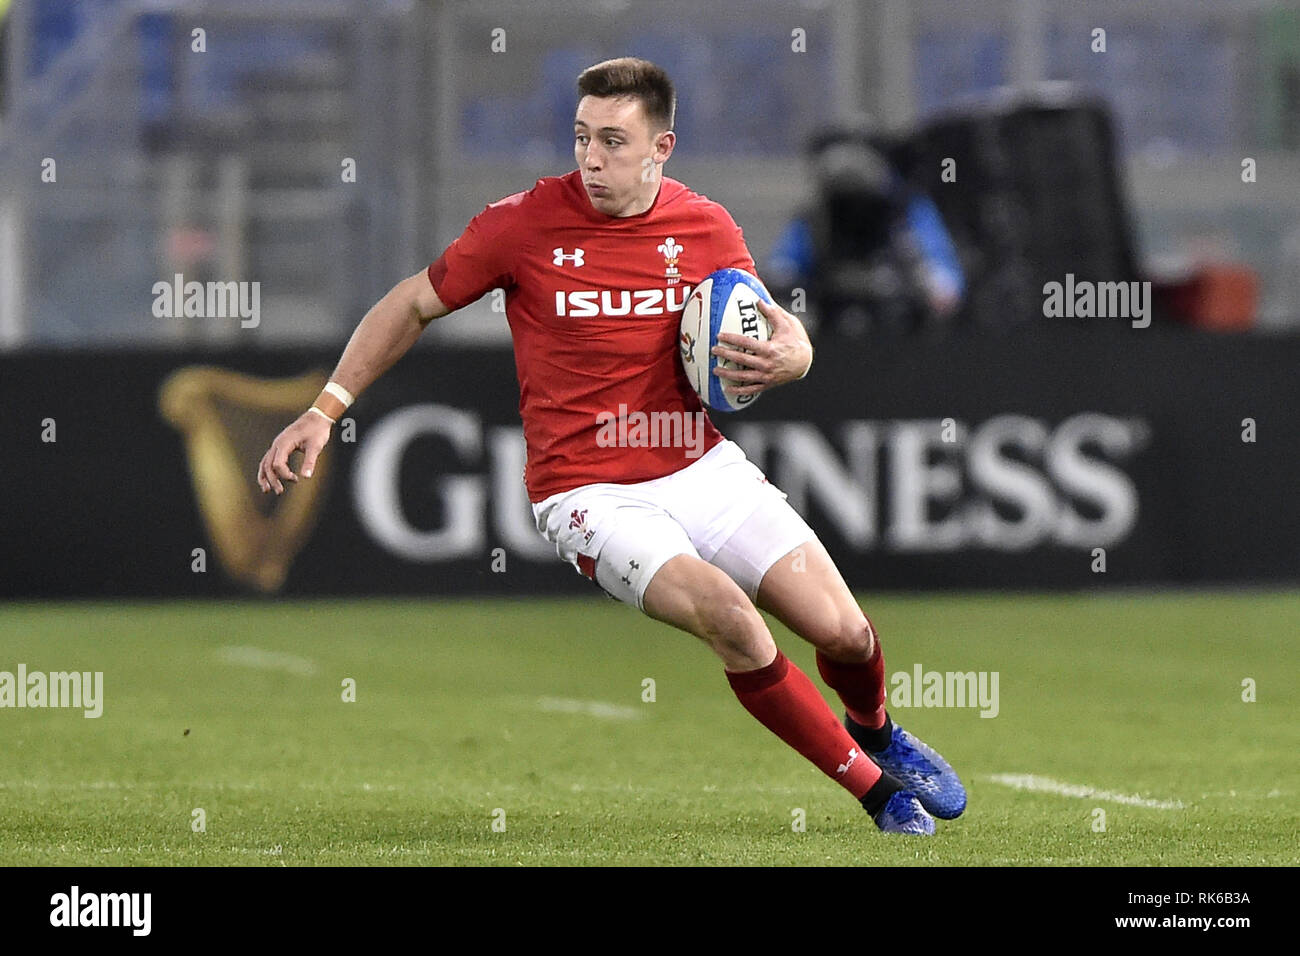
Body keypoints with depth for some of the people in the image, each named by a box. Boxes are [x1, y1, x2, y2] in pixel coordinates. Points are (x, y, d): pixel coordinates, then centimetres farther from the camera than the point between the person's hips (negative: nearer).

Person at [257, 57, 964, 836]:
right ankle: (873, 786, -9)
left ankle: (874, 731, 34)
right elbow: (413, 306, 4)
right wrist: (324, 411, -1)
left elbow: (784, 336, 11)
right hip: (590, 496, -3)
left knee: (843, 632, -5)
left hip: (703, 469, 4)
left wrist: (788, 356, -15)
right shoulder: (525, 222, -8)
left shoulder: (706, 228, 0)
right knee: (727, 614, -28)